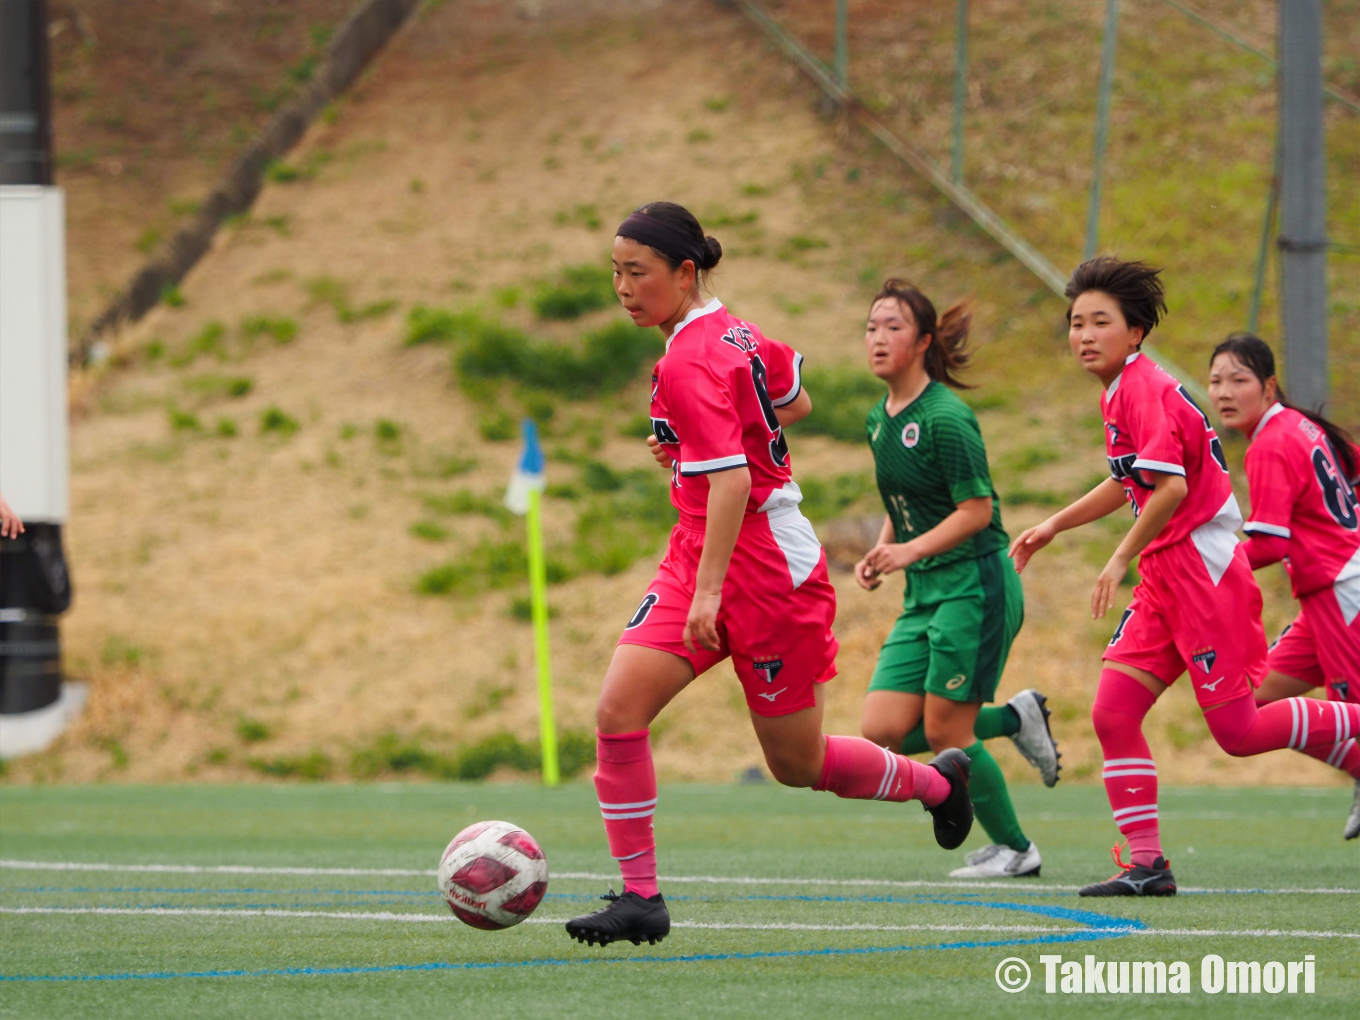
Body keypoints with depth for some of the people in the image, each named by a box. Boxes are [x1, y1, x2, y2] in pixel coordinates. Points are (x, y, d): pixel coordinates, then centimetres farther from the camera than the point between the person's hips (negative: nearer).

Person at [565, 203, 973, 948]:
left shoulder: (689, 363, -21)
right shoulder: (729, 332, 6)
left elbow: (733, 479, -28)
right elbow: (794, 403, 21)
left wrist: (709, 590, -31)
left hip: (766, 568, -9)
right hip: (699, 556, 9)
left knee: (797, 766, 8)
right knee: (618, 711, -7)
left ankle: (940, 781, 33)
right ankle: (640, 899, -4)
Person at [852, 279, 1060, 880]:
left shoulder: (945, 418, -15)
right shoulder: (880, 421, 12)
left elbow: (977, 510, -15)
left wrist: (910, 551, -23)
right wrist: (880, 554, 6)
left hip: (975, 586, -8)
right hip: (925, 596, 8)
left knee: (945, 732, -7)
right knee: (883, 732, -2)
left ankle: (1014, 848, 11)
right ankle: (1013, 720, 17)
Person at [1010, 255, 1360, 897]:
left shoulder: (1145, 389, -16)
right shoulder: (1122, 392, 15)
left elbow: (1171, 487, -25)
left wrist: (1121, 559, -17)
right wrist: (1054, 526, 30)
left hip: (1201, 568, -9)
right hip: (1164, 576, 9)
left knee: (1237, 732, -6)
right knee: (1112, 713, -1)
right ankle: (1146, 862, 1)